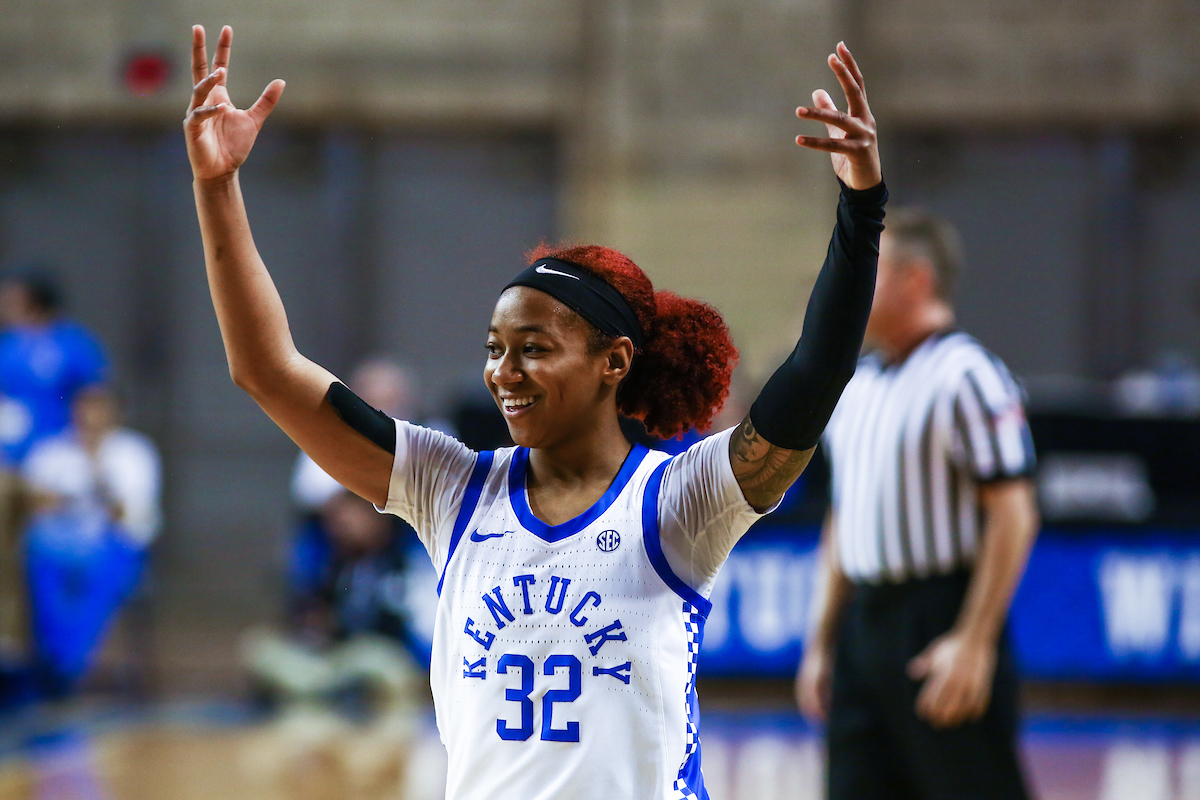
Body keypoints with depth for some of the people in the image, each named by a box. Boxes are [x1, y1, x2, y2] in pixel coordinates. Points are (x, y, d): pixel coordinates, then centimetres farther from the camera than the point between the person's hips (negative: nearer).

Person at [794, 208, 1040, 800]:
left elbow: (1014, 516, -15)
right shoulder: (857, 386, 15)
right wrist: (821, 644, 18)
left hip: (941, 618, -8)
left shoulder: (964, 375, -10)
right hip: (864, 620, 8)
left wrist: (973, 643, -19)